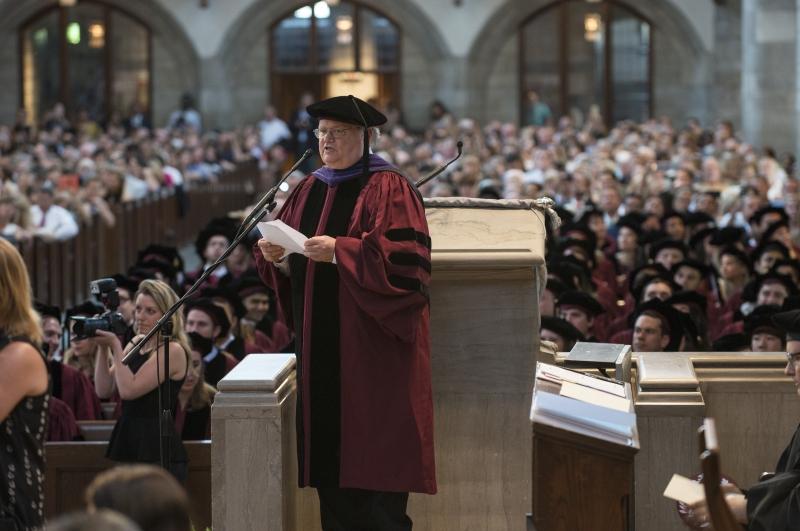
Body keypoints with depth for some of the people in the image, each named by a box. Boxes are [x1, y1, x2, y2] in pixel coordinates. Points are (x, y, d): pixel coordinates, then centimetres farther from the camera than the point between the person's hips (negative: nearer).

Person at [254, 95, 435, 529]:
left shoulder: (388, 189, -6)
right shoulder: (309, 191, 15)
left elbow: (404, 257, -18)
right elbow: (290, 263, 17)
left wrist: (339, 251, -23)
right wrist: (276, 256, -5)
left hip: (372, 345, -7)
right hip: (322, 343, 7)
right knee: (330, 455, 6)